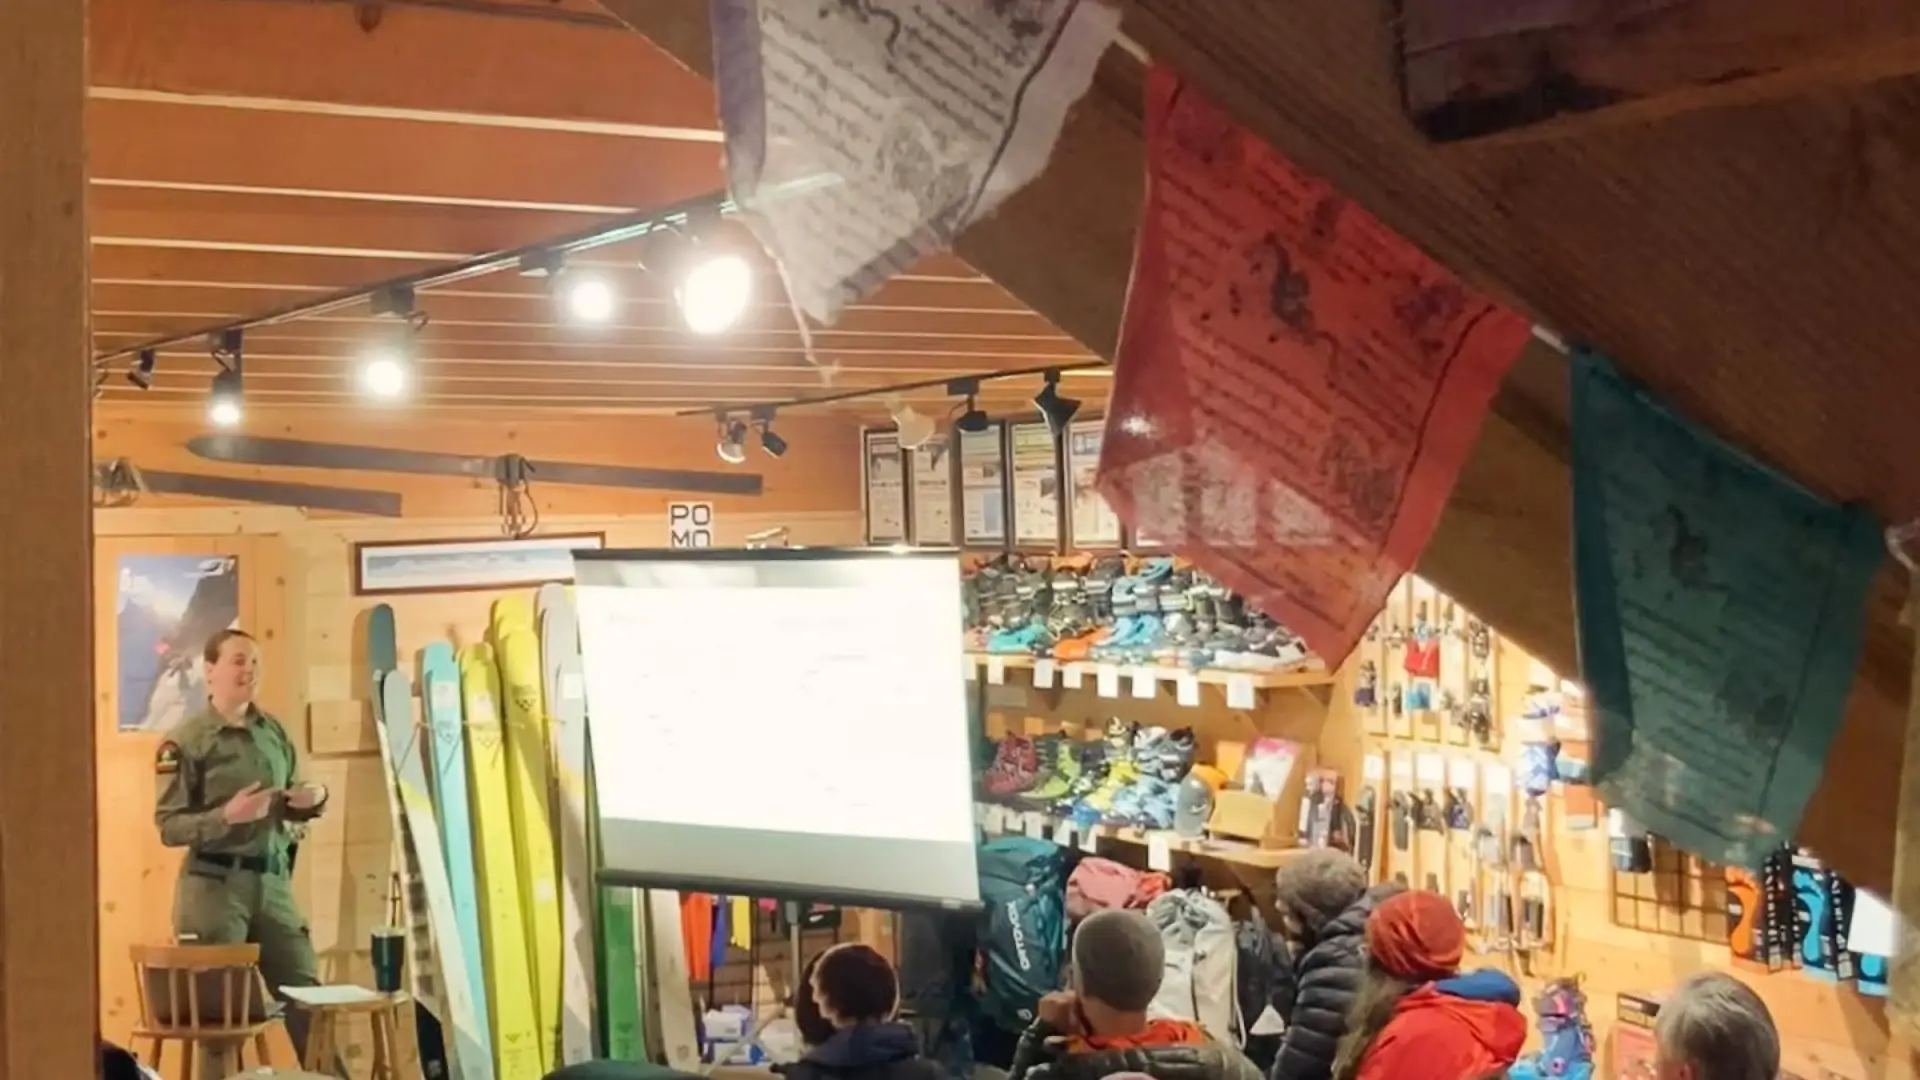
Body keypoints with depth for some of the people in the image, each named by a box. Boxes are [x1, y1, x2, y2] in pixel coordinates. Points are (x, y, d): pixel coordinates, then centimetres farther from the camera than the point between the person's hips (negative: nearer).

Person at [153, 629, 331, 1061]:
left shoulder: (274, 731, 9)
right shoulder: (185, 740, -6)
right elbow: (169, 826, -10)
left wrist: (314, 799, -3)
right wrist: (227, 816, -24)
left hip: (273, 883, 5)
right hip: (214, 885, -5)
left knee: (307, 993, 7)